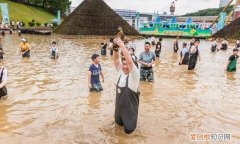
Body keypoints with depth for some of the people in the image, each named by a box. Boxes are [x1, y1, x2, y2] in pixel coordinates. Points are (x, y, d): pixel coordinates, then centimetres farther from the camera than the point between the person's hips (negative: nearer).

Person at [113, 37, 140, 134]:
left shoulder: (134, 74, -19)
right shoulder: (120, 72, -3)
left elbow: (129, 60, -33)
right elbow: (116, 59, -9)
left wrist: (121, 45, -33)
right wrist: (116, 47, -26)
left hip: (130, 107, -6)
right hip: (119, 106, 6)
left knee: (128, 129, 4)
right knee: (119, 123, 24)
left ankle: (132, 118, 32)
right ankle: (123, 120, 52)